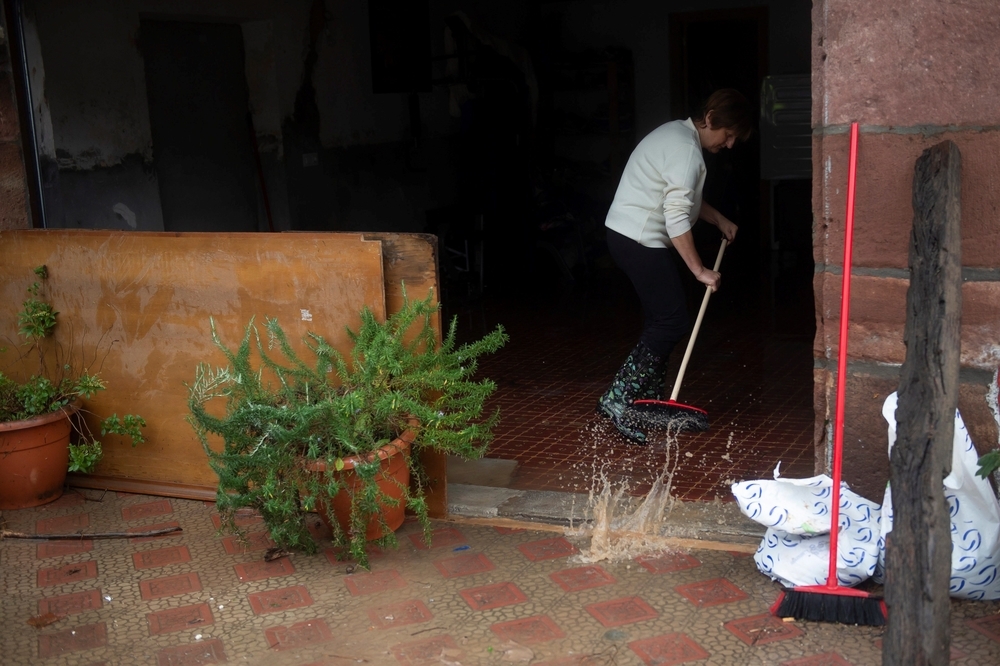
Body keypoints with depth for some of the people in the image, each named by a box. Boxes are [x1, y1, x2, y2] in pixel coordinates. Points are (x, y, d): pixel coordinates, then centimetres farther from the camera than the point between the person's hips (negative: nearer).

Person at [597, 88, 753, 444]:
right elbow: (677, 219, -23)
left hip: (630, 235, 11)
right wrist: (699, 270, -20)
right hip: (640, 240, -11)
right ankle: (617, 400, -12)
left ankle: (649, 398, 20)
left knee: (660, 318, 13)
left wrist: (720, 220, 25)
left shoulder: (677, 133, 16)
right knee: (673, 319, -10)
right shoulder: (687, 150, -18)